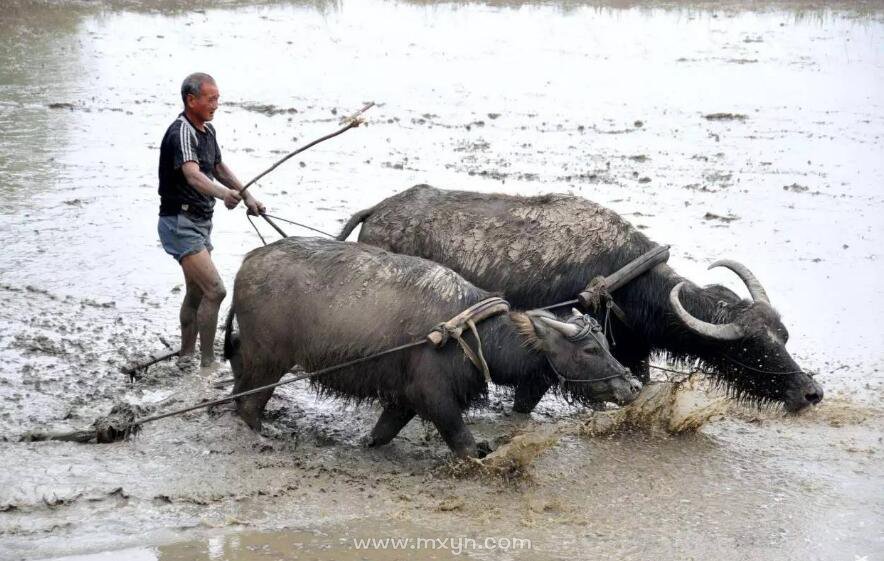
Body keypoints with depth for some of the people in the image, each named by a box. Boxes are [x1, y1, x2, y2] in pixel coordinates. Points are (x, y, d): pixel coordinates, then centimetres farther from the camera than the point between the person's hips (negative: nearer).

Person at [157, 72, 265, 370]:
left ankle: (186, 357, 32)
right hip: (180, 223, -10)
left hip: (200, 222, 10)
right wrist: (224, 194, -55)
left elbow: (219, 168, 25)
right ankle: (208, 364, -12)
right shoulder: (182, 132, -21)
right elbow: (193, 175, -39)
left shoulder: (207, 130, 9)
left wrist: (248, 197, 27)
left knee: (197, 292, 19)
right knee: (214, 290, -18)